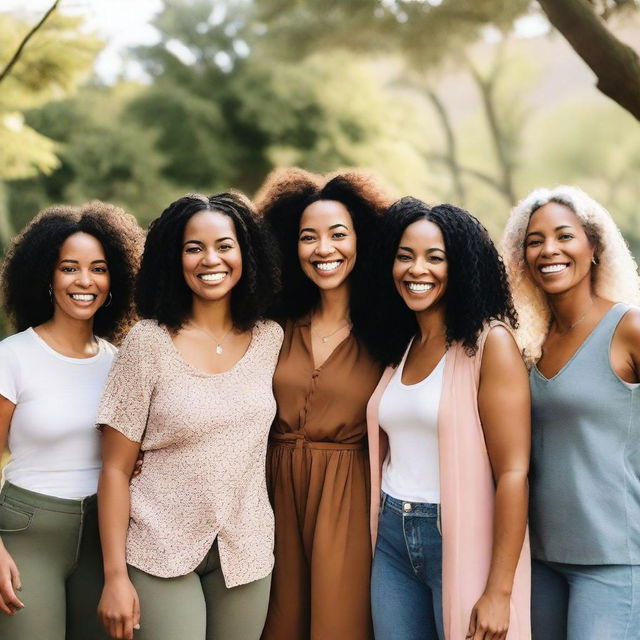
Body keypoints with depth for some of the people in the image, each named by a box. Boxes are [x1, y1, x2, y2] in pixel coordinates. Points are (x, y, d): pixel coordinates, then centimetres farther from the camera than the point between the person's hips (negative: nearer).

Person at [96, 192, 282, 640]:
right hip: (162, 554, -3)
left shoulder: (270, 338, 2)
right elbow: (116, 468, -6)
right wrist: (115, 575, -9)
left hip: (247, 552, 3)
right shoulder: (149, 341, -7)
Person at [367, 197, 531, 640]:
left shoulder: (489, 342, -11)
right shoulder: (400, 347, 9)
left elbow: (513, 472, -16)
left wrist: (499, 592, -19)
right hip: (393, 540, 6)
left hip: (461, 541, -6)